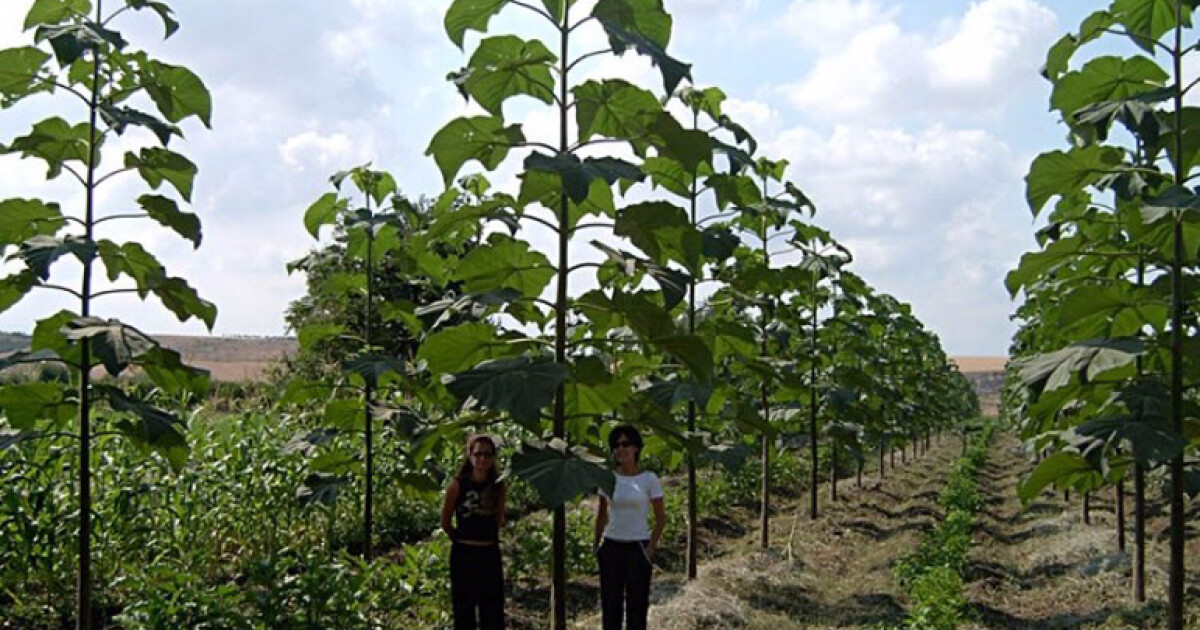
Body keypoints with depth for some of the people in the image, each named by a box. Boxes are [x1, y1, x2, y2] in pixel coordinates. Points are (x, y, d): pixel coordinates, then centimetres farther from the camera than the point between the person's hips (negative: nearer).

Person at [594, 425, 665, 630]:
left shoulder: (650, 479, -7)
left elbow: (661, 519, -3)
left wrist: (650, 549, -9)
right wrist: (597, 547, 6)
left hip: (638, 549, -3)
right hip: (611, 548, 3)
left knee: (637, 606, 2)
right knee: (610, 605, 6)